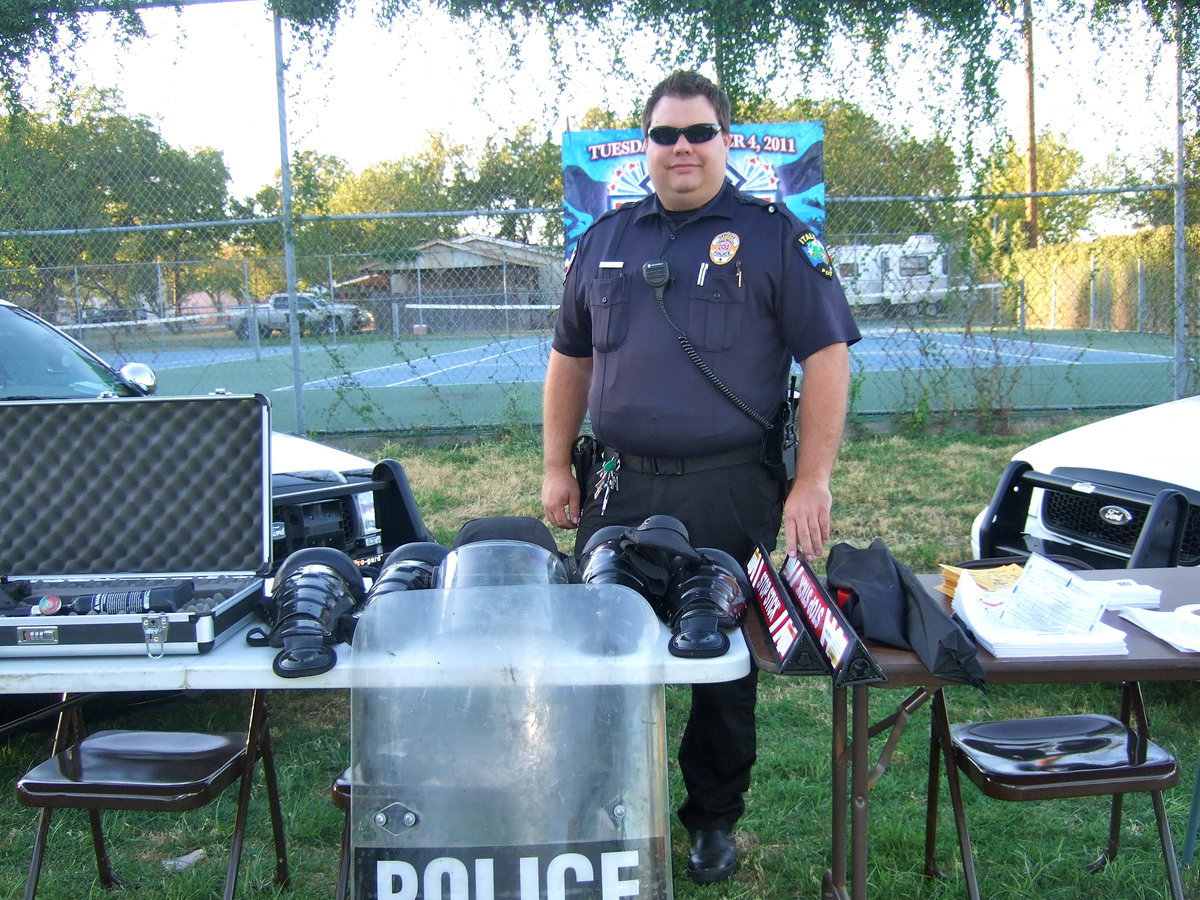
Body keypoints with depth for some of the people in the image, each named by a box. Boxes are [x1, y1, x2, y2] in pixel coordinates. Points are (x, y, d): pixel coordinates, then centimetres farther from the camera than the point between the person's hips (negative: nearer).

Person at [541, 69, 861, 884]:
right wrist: (557, 467, 11)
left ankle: (714, 819, 28)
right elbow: (570, 359, 18)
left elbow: (827, 357, -6)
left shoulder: (776, 236, -1)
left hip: (729, 495, -3)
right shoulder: (604, 241, 12)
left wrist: (812, 483, -12)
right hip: (618, 491, 4)